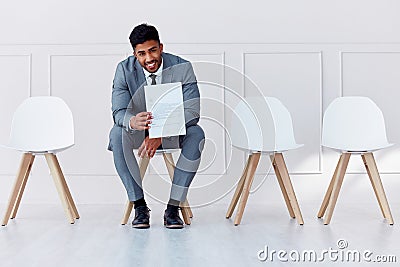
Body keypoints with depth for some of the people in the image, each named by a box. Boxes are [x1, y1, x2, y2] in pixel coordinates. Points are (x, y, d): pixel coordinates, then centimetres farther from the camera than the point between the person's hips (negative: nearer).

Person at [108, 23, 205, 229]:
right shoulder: (125, 70, -13)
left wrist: (160, 134, -40)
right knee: (117, 134, -31)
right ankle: (139, 206, -21)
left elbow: (192, 111, -25)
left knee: (196, 134, -32)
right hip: (139, 130, 1)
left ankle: (173, 207, -24)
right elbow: (118, 111, -21)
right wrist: (132, 122, -48)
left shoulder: (182, 67, -17)